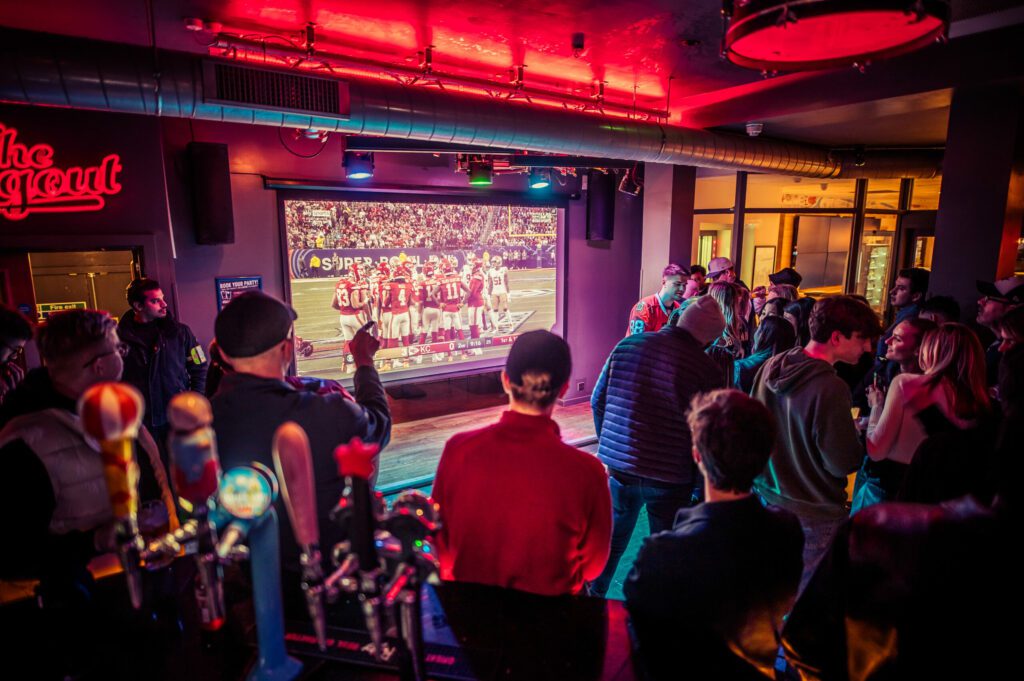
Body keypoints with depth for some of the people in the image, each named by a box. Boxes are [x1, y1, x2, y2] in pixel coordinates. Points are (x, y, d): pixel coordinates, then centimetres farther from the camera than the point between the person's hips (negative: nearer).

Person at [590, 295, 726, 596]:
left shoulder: (628, 345, -5)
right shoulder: (707, 370, -15)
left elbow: (598, 402, 3)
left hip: (619, 467, 4)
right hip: (670, 478, -3)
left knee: (610, 541, 24)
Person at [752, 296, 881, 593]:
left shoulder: (771, 366, -3)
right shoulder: (830, 388, -26)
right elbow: (844, 464, -21)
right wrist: (859, 431, -3)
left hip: (768, 500, 7)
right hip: (813, 517, -7)